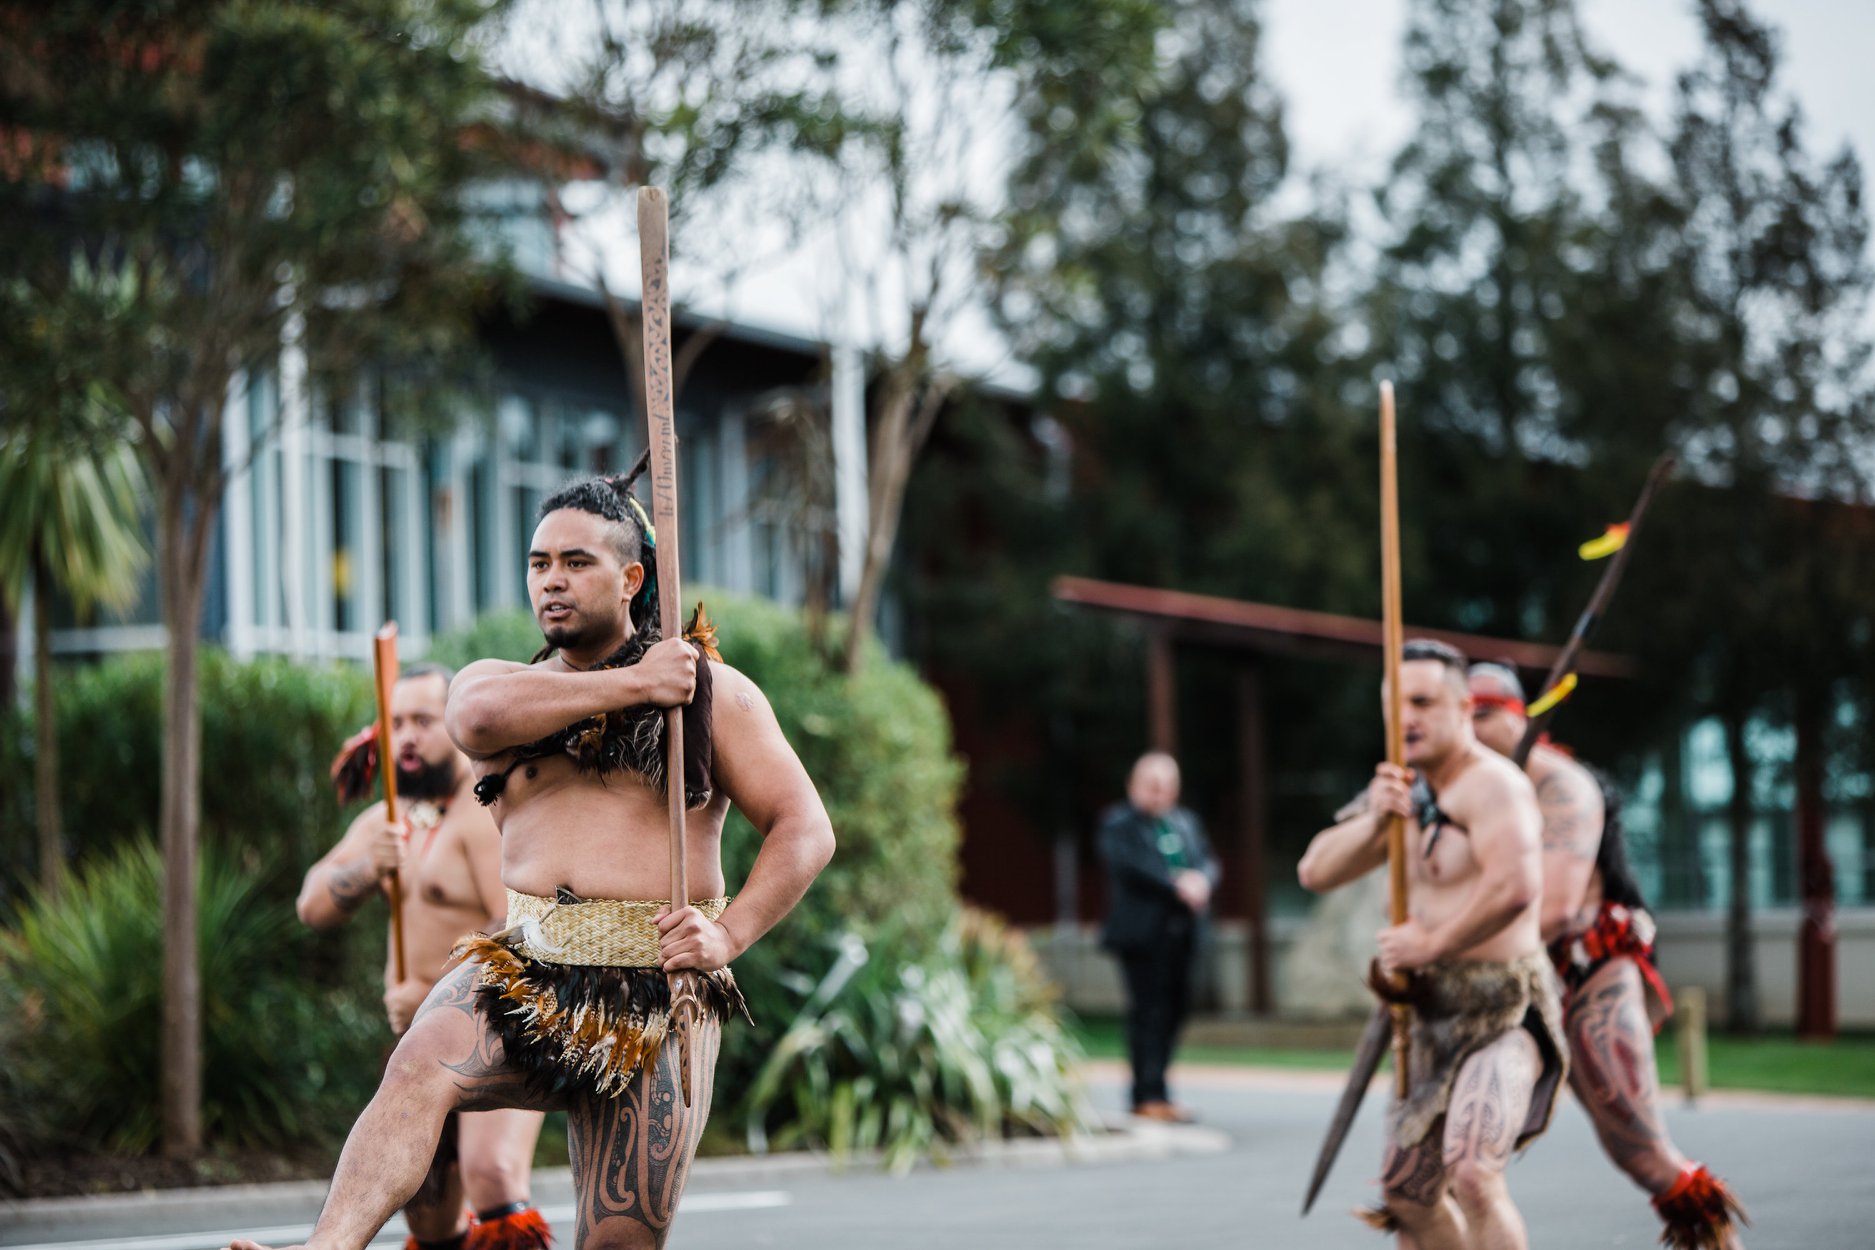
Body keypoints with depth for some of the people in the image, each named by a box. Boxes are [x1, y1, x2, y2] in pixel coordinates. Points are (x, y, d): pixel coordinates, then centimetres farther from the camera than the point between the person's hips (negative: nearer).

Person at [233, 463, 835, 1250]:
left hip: (657, 991, -1)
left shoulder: (714, 694, 9)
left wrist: (731, 932, -12)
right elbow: (478, 715, -11)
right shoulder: (498, 681, 16)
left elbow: (806, 829, 3)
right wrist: (630, 685, -10)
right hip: (526, 972, 1)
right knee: (419, 1066, -31)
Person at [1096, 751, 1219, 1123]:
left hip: (1180, 932, 6)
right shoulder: (1118, 823, 1)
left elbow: (1207, 861, 11)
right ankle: (1149, 1096, -8)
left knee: (1177, 1006, 6)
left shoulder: (1186, 822, 20)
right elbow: (1131, 865, -14)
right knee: (1149, 1009, -9)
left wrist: (1201, 880, -12)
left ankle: (1151, 1090, 14)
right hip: (1141, 931, -6)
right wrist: (1176, 885, -21)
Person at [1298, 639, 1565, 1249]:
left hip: (1504, 1013, -10)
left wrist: (1432, 943, -20)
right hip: (1435, 1020, 10)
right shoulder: (1409, 790, 13)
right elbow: (1315, 872, 7)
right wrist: (1372, 821, -12)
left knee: (1471, 1171, -30)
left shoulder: (1489, 783, -16)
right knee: (1406, 1194, 18)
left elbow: (1515, 886, -33)